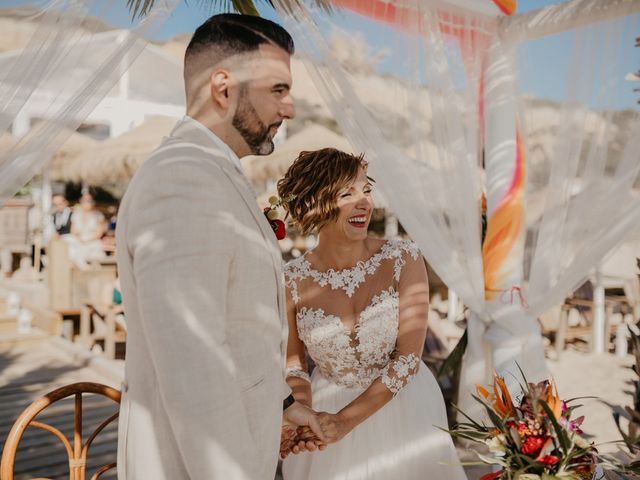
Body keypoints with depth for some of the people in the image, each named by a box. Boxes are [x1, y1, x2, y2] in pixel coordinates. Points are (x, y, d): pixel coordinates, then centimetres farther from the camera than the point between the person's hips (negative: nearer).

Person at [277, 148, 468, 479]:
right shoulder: (292, 281, -15)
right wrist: (303, 408, -18)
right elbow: (292, 357, 0)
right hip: (326, 410, 0)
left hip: (403, 410, 0)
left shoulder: (403, 259, -17)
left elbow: (409, 357, -16)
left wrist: (347, 420, -20)